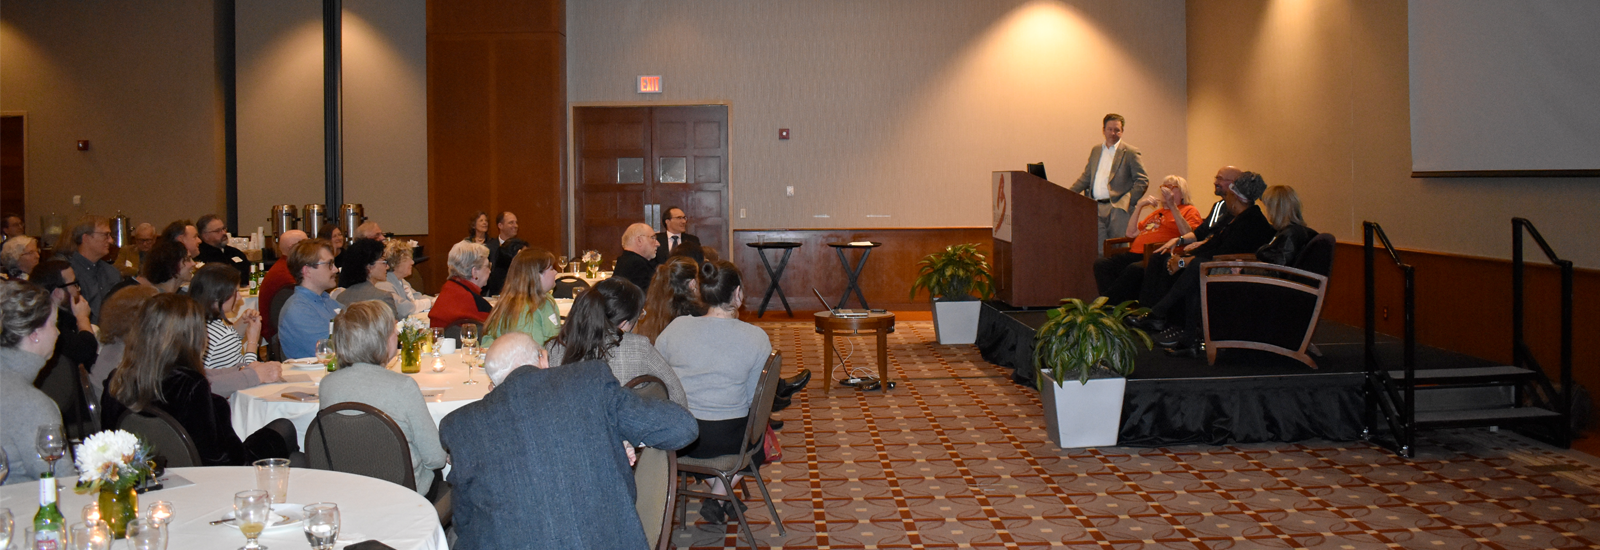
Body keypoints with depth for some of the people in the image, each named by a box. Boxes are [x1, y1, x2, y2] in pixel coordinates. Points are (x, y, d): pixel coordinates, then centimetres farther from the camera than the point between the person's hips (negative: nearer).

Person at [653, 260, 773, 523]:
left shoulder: (676, 328, -5)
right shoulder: (756, 338, -11)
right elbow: (756, 399, -7)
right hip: (728, 439, -3)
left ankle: (715, 496, 30)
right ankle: (717, 497, 19)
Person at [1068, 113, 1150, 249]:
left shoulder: (1130, 152, 3)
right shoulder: (1095, 150, 19)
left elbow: (1143, 180, 0)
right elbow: (1086, 177, 22)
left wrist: (1129, 200, -10)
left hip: (1118, 209, -4)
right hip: (1096, 208, 4)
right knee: (1098, 249, -2)